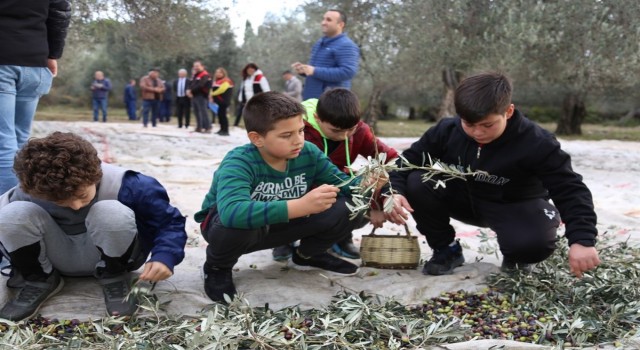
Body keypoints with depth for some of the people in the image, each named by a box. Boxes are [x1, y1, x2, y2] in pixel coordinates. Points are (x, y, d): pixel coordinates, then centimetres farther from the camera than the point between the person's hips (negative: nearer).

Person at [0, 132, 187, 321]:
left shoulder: (123, 185, -29)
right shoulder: (29, 195, -23)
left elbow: (170, 221, -20)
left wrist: (164, 256, -38)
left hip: (110, 255, -2)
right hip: (61, 258, 2)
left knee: (112, 214, -38)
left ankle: (114, 279, -8)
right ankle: (39, 282, -1)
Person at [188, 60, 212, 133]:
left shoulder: (205, 75, -9)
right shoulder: (195, 75, 21)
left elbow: (200, 85, -20)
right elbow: (191, 84, 16)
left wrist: (191, 90, -15)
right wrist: (190, 90, -6)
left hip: (201, 96, -9)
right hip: (194, 96, 9)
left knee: (203, 111, -12)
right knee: (197, 112, 11)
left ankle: (208, 128, -13)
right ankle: (199, 127, 18)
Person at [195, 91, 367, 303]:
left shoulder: (309, 154, -16)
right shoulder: (239, 163, -34)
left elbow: (342, 182, -4)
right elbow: (232, 213, -52)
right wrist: (301, 205, -58)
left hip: (282, 225, 5)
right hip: (228, 225, -4)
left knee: (350, 208, -13)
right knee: (234, 225, -43)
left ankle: (308, 255, 16)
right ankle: (218, 267, -5)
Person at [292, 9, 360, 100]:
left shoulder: (346, 46, -11)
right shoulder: (320, 43, 19)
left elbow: (348, 72, -24)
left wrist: (315, 71, -22)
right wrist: (303, 69, 4)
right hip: (311, 99, 9)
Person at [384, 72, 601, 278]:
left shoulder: (536, 143, -28)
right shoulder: (447, 131, -18)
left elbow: (570, 191, -28)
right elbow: (409, 161, -11)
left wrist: (582, 240, -41)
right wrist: (395, 191, -33)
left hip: (515, 206, -3)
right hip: (464, 199, 3)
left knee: (534, 242, -38)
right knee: (417, 184, -25)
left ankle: (516, 256, 4)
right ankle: (446, 250, -1)